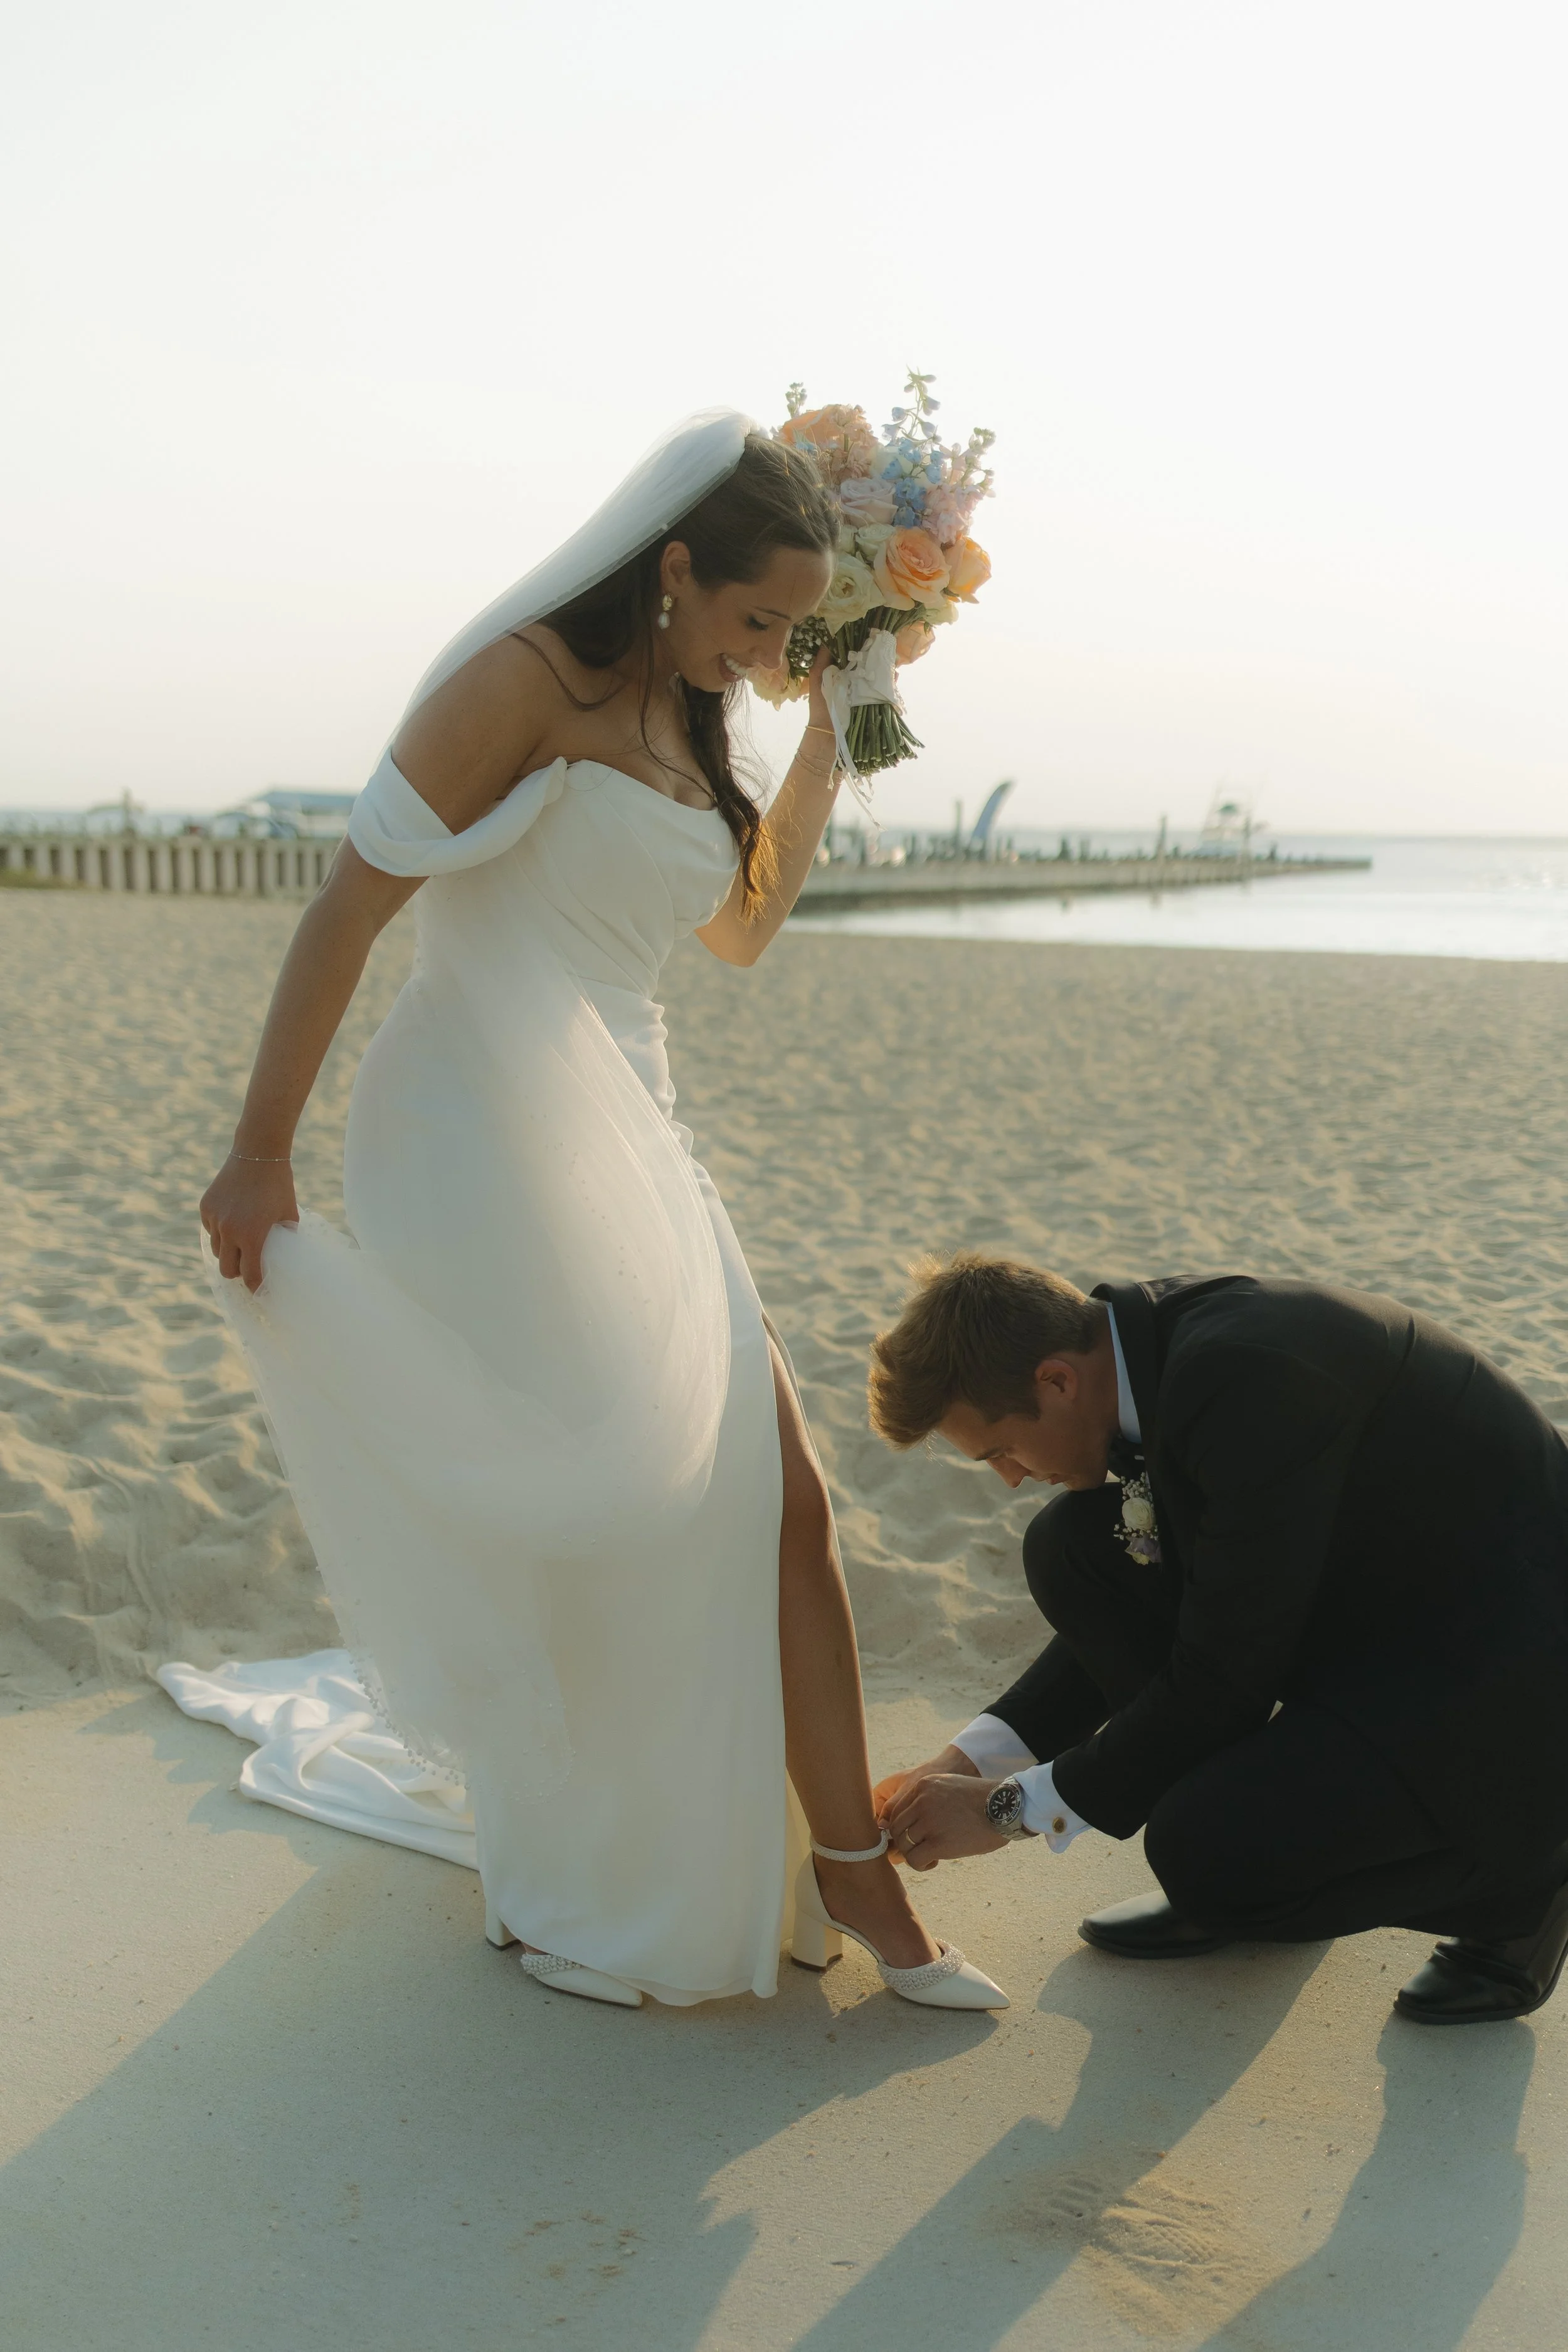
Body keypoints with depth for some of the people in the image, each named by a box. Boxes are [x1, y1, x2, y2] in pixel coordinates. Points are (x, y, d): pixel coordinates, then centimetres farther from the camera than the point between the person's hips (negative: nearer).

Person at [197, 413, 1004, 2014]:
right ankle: (562, 1906, 20)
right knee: (568, 1522, -2)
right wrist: (257, 1154, -14)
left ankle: (848, 1877, 16)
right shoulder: (527, 681, -9)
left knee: (773, 1503, 4)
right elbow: (350, 903, -12)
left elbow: (743, 928, 28)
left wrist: (829, 733, 20)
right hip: (490, 1142, -8)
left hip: (626, 1155, 8)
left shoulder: (683, 723, 16)